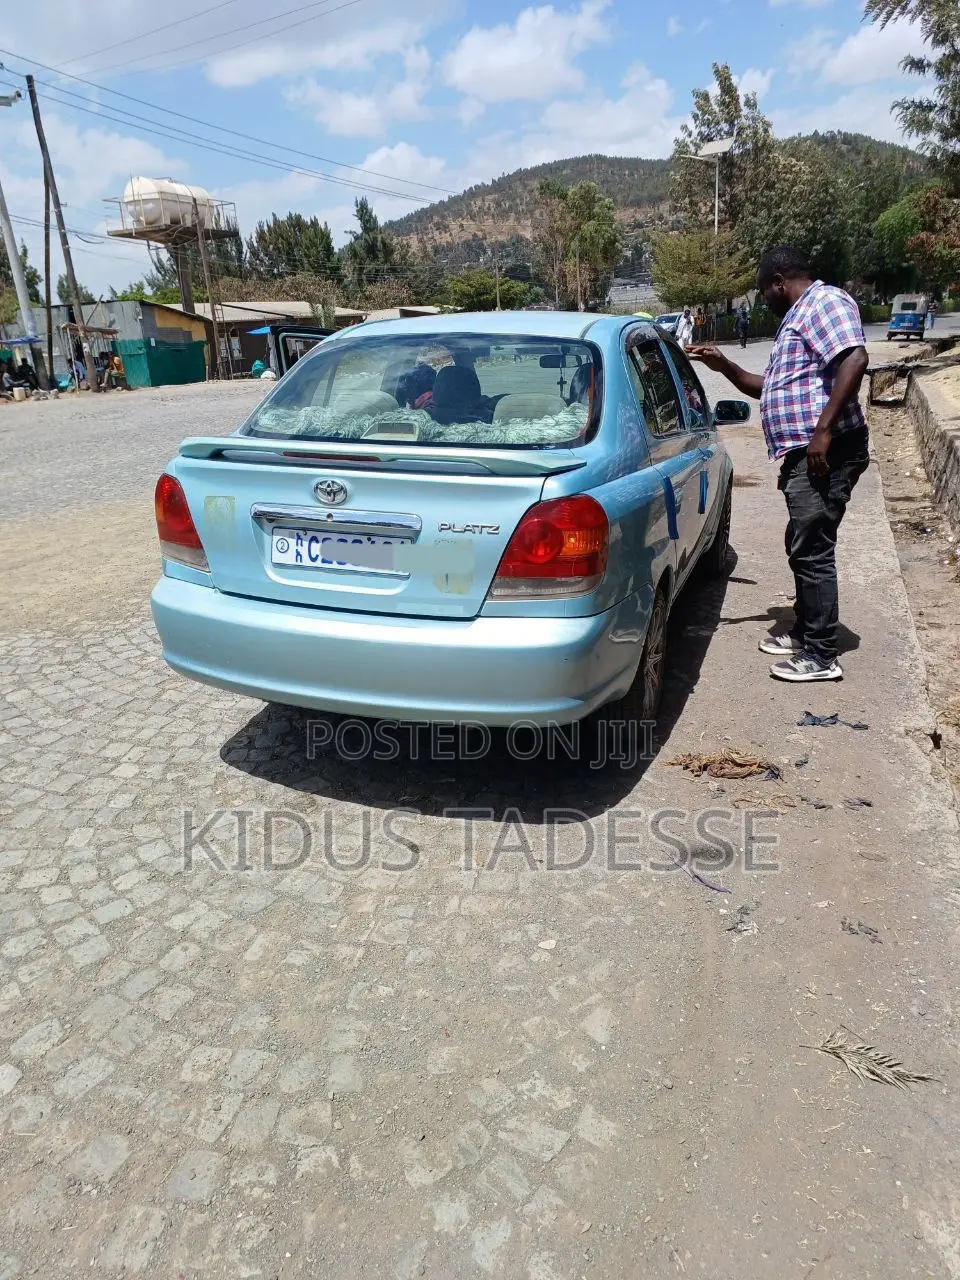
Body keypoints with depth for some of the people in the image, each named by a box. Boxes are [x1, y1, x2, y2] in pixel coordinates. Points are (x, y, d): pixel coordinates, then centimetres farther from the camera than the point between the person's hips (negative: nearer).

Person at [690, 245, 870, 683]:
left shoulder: (824, 301, -7)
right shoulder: (797, 318, 25)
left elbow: (855, 359, -23)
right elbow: (771, 387, 34)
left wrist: (823, 429, -29)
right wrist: (725, 366, 24)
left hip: (824, 452, -11)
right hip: (804, 455, 11)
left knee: (813, 552, -9)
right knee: (803, 548, 17)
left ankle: (822, 656, -3)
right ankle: (805, 633, 29)